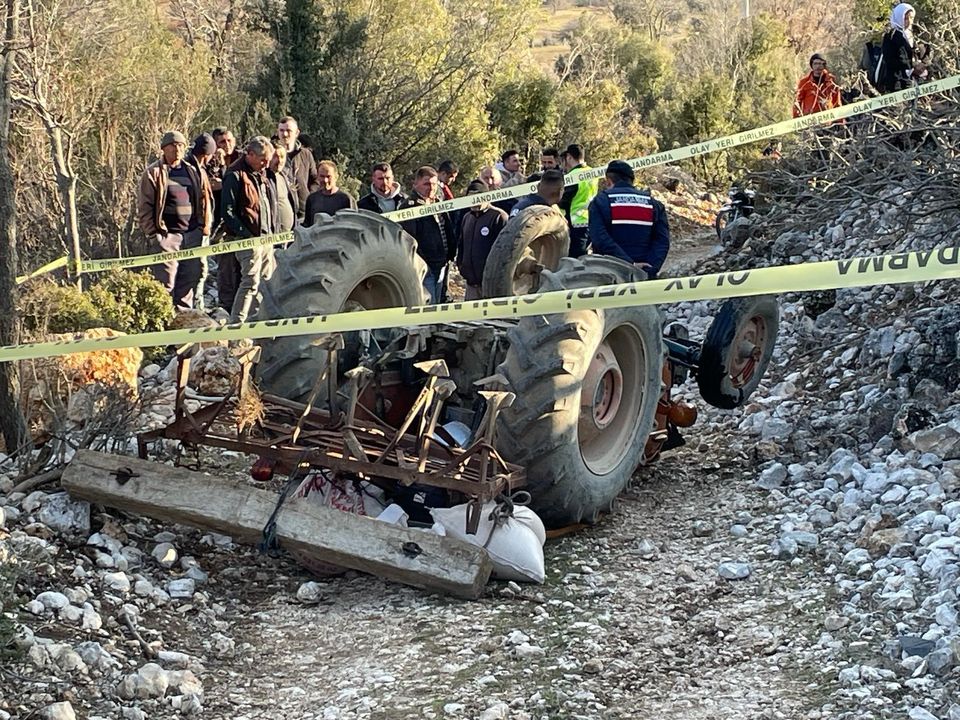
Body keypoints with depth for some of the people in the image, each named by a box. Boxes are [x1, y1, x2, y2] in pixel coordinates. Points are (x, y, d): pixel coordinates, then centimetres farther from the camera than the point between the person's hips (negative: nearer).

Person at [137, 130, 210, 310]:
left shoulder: (193, 172, 16)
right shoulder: (154, 172, 0)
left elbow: (203, 201, 20)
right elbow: (144, 207, -3)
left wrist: (204, 225, 10)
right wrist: (153, 234, -8)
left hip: (192, 235, 6)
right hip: (168, 235, -5)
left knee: (189, 281, 10)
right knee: (166, 283, -7)